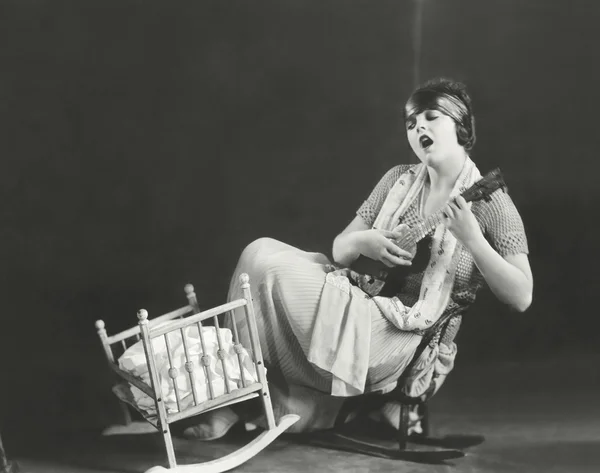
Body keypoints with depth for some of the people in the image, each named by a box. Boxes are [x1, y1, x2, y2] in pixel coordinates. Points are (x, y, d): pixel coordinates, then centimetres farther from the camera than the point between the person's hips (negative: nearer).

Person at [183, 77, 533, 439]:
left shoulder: (489, 202, -6)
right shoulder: (399, 180, 11)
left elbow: (521, 297, -13)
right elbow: (339, 249, 14)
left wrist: (470, 237, -25)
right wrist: (361, 243, -11)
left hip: (398, 339, -7)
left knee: (265, 265, -19)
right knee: (261, 251, -13)